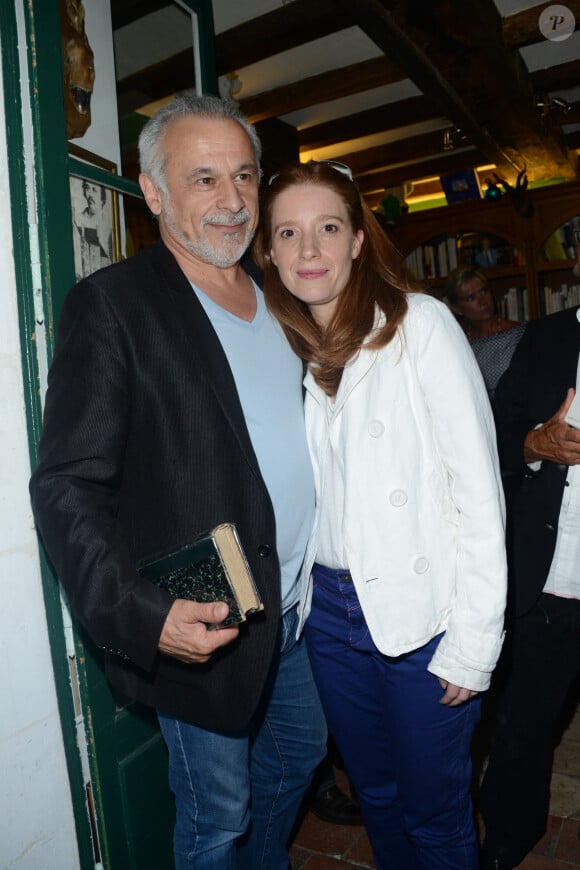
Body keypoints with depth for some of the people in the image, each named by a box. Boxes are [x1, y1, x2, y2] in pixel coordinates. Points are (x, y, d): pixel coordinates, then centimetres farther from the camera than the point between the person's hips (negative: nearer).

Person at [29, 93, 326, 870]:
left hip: (298, 608, 7)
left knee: (298, 755, 27)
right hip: (200, 631, -7)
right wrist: (141, 617, -27)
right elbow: (67, 488, -17)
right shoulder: (112, 304, -14)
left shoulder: (278, 296, 8)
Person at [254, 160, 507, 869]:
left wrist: (473, 642, -14)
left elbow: (478, 490, -13)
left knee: (434, 813, 14)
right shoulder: (284, 349, 5)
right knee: (374, 792, 23)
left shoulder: (421, 324, -10)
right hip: (326, 611, 5)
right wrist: (293, 597, 5)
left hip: (421, 615, -4)